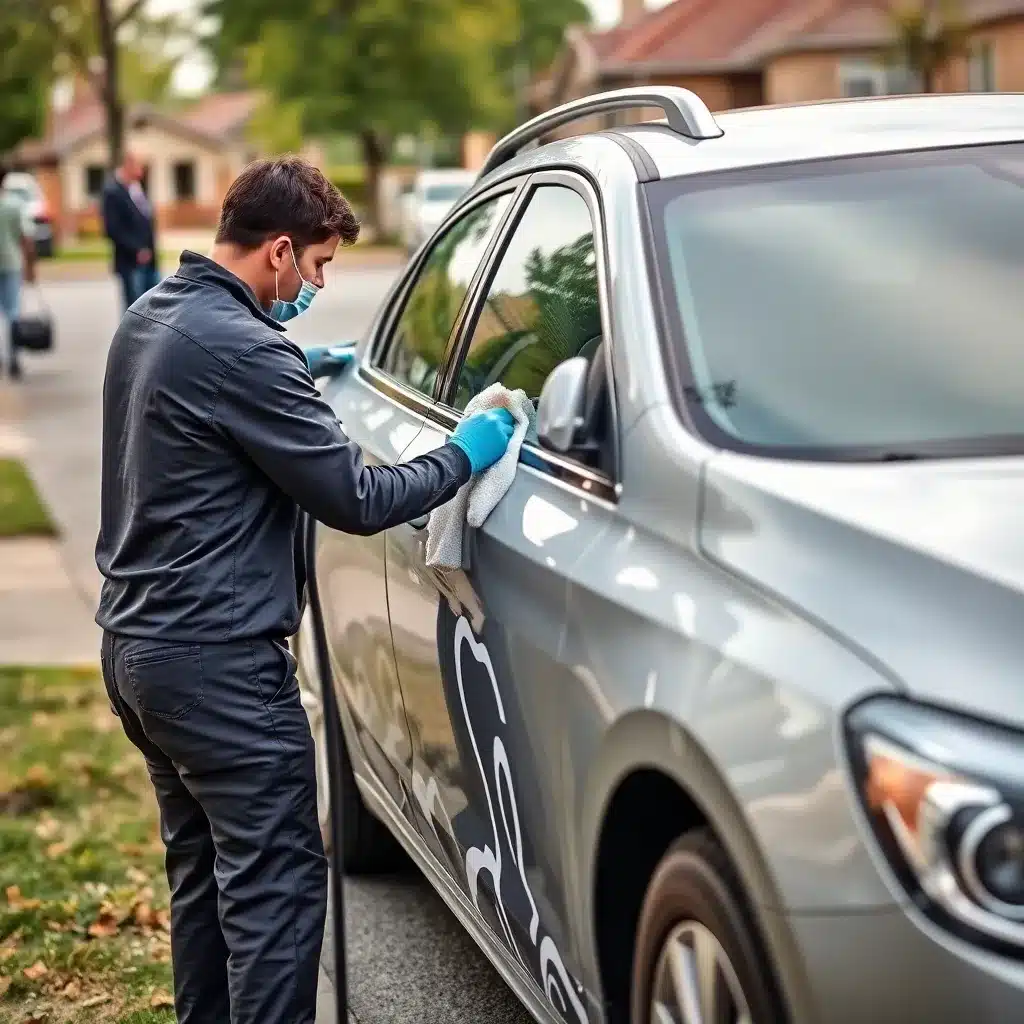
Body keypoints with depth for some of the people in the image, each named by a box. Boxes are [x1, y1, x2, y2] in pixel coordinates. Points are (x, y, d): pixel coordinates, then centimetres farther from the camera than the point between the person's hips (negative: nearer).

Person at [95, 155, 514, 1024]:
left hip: (137, 642, 10)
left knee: (203, 868, 18)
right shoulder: (240, 348, -21)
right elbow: (358, 499, -18)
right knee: (276, 883, -4)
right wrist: (465, 455, -5)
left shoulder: (152, 317, 9)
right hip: (217, 660, -10)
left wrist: (295, 369, 23)